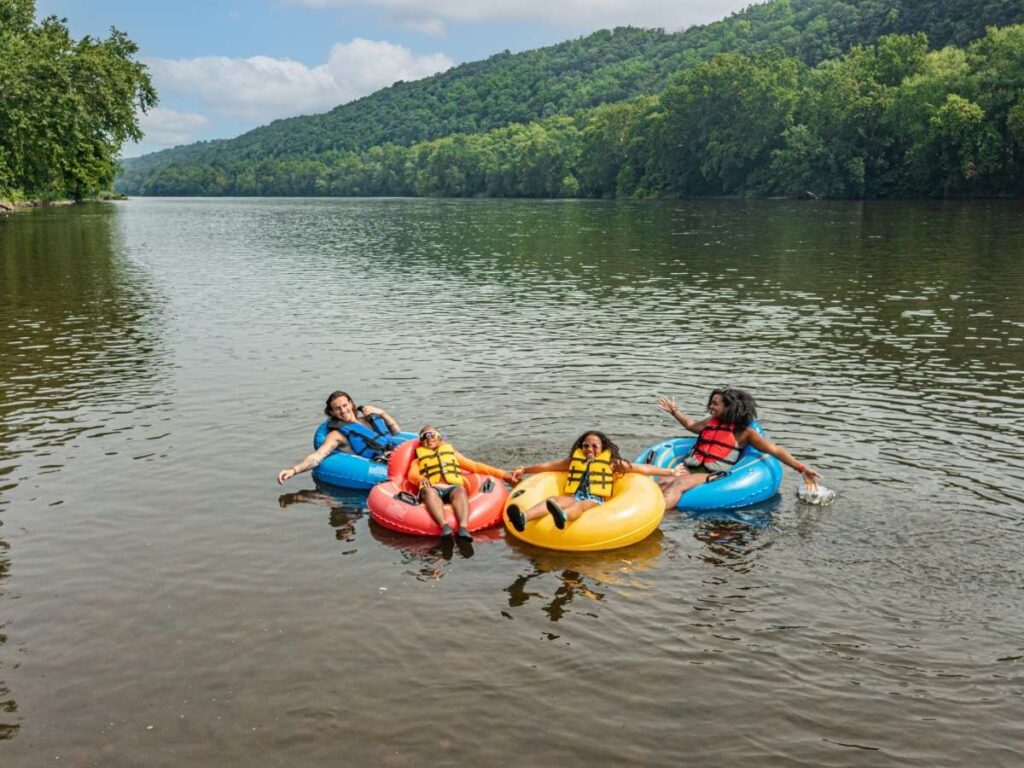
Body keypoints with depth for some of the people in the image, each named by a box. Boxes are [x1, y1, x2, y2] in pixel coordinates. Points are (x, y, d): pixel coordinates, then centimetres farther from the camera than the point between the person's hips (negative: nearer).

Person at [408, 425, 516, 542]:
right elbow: (412, 475, 10)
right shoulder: (418, 460, 30)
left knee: (460, 490, -35)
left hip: (452, 488, 1)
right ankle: (444, 526, -58)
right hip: (432, 488, -1)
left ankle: (463, 528, -57)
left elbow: (474, 466, 26)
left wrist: (501, 473, 16)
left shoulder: (451, 452, 34)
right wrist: (421, 478, -16)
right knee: (429, 492, -37)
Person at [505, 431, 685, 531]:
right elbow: (548, 466, 31)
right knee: (555, 499, -32)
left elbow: (642, 468, 22)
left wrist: (670, 472, 23)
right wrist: (524, 470, 28)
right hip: (573, 498, 2)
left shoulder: (611, 463, 21)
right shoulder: (574, 460, 28)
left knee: (582, 505, -39)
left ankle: (562, 516, -76)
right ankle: (523, 517, -62)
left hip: (595, 501, -2)